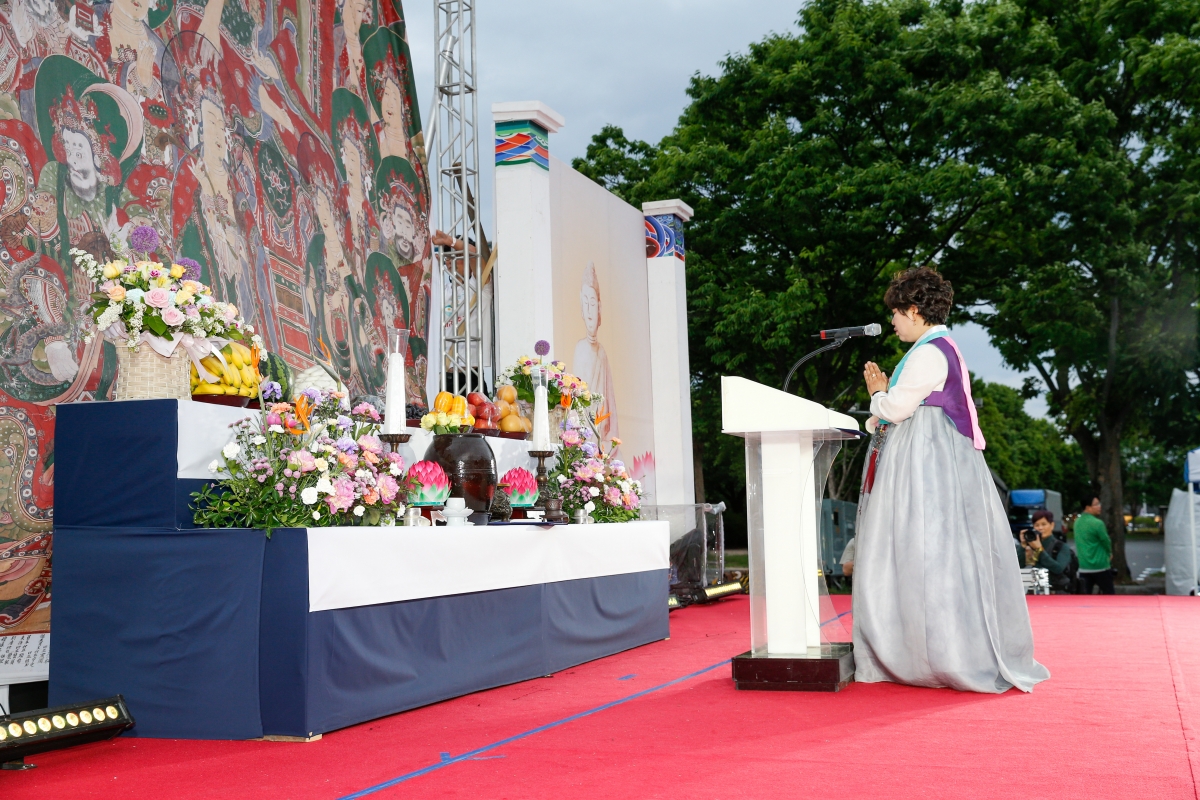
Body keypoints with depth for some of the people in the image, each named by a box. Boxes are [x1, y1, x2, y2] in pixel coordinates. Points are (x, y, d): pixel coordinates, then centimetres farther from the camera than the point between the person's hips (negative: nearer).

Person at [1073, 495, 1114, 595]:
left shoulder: (1077, 522, 8)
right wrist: (1109, 554, 15)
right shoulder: (1097, 523, -16)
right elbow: (1106, 542, -7)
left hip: (1083, 566, 6)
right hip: (1100, 566, -6)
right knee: (1109, 594, 6)